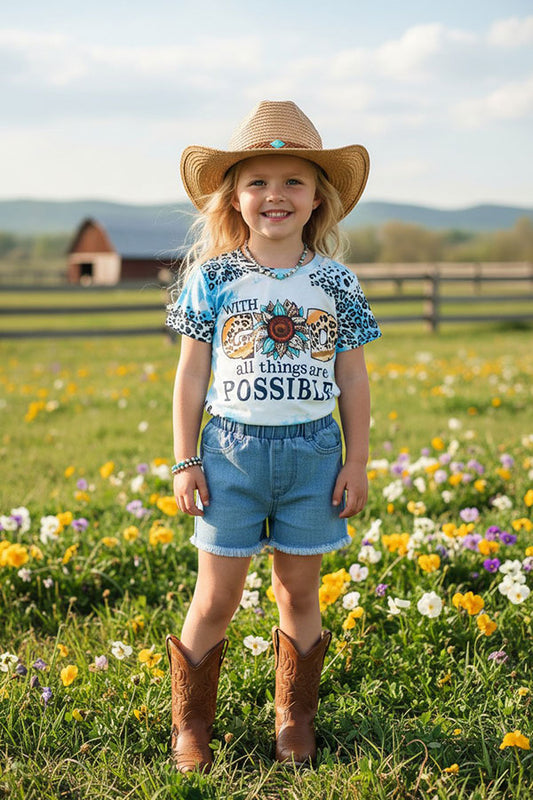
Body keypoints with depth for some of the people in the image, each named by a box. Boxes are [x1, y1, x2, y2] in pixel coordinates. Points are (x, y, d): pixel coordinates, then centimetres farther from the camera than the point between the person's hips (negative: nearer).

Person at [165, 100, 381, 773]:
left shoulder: (334, 282, 2)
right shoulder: (213, 277, -1)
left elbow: (353, 380, 6)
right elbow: (191, 375, 2)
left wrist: (357, 463, 4)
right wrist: (184, 463, -1)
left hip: (312, 450, 1)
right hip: (231, 449, -1)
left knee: (298, 594, 11)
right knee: (216, 599, 2)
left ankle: (294, 722, 28)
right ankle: (191, 725, 20)